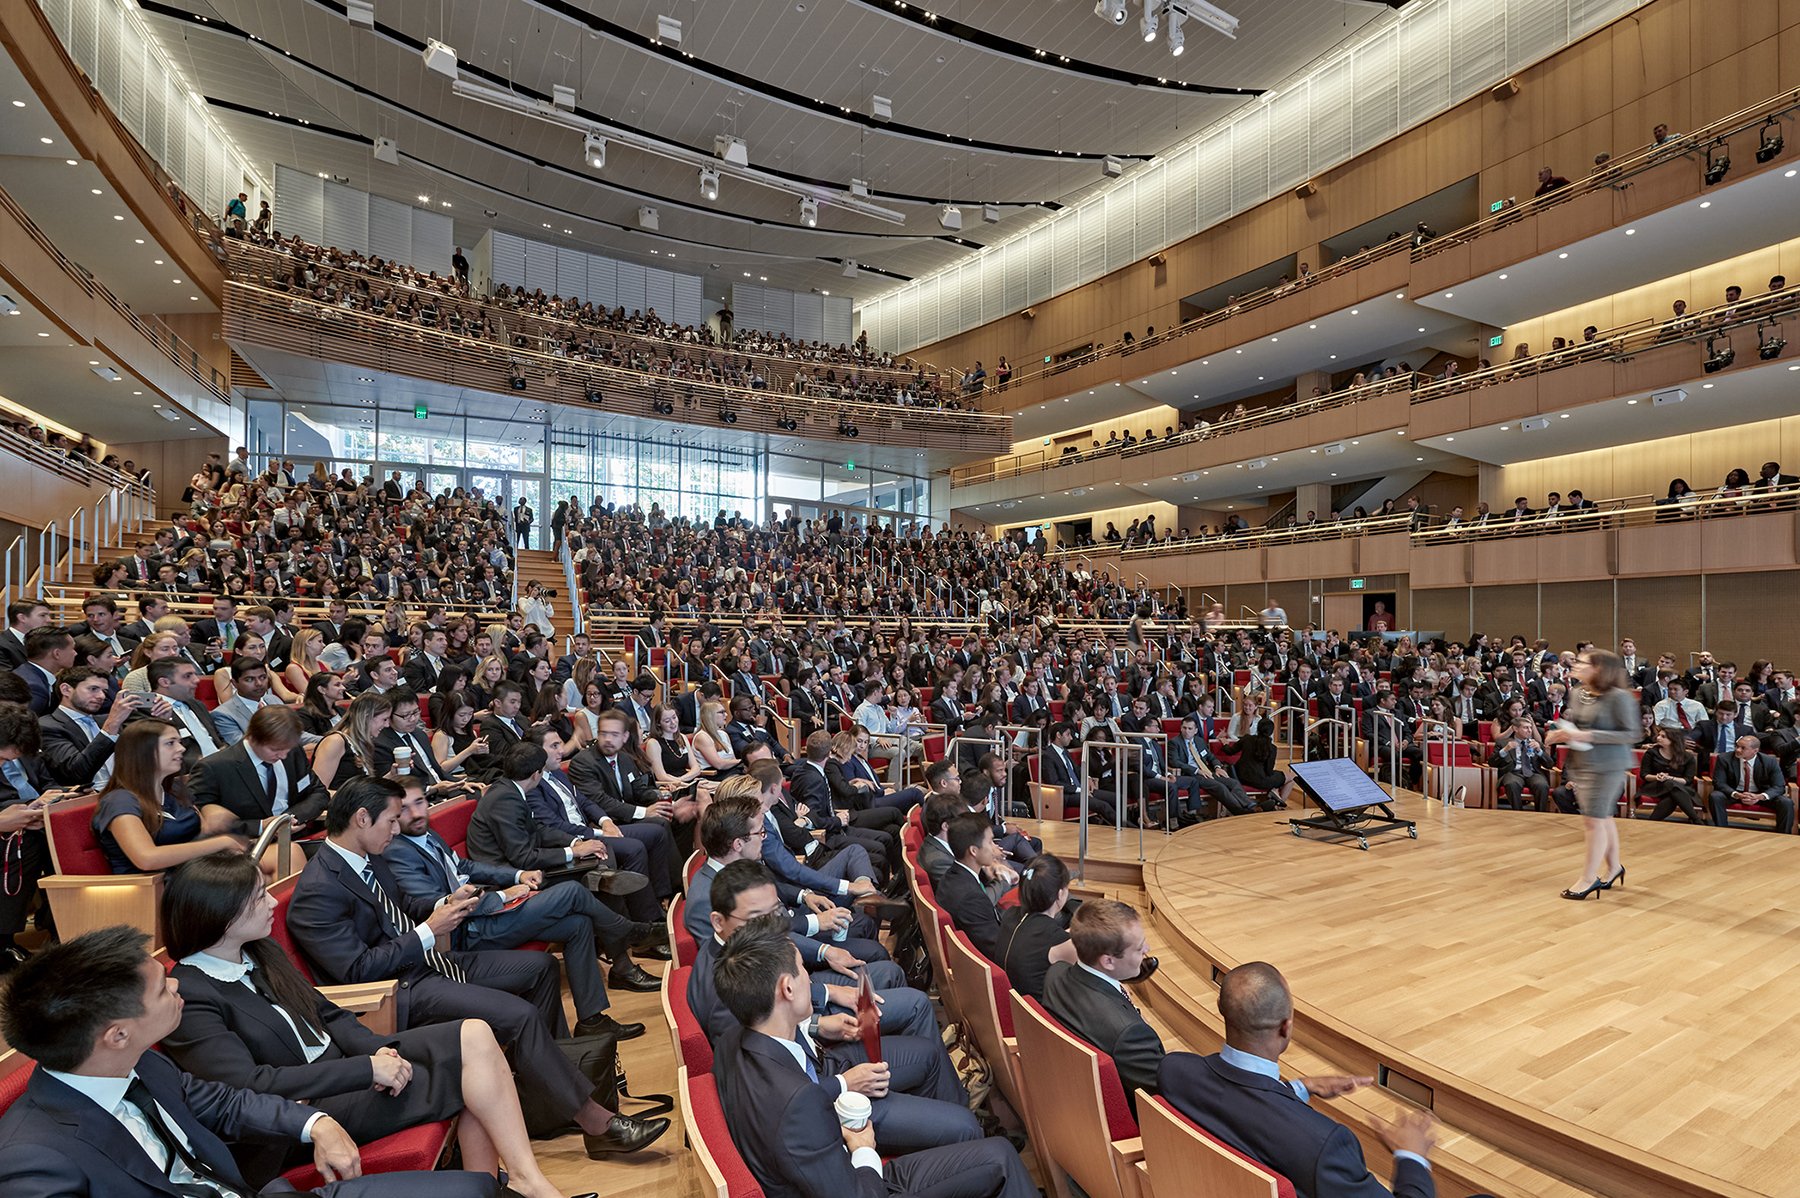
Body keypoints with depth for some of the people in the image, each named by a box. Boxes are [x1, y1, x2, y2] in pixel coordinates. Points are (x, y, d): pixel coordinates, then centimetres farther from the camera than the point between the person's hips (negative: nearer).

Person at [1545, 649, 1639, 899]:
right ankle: (1613, 866, 35)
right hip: (1579, 764, 7)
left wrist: (1589, 736, -22)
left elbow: (1631, 734, -16)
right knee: (1603, 818, 19)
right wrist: (1560, 734, -2)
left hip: (1606, 766, -7)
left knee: (1594, 820, -2)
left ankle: (1588, 878, 8)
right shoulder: (1577, 694, 6)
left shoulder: (1619, 697, -15)